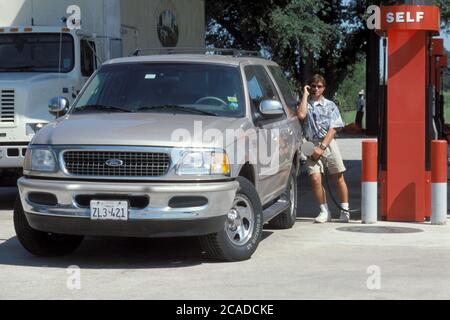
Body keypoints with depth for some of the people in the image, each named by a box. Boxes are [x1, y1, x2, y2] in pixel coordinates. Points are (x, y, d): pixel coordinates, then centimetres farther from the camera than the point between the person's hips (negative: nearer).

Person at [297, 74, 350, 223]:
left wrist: (322, 147, -12)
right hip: (311, 145, 0)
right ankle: (324, 212, -1)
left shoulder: (330, 105, 8)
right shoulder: (305, 104, 11)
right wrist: (305, 95, -4)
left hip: (328, 143, 0)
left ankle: (345, 211, 12)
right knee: (315, 178, -13)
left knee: (338, 178, 1)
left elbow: (333, 129, -1)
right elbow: (301, 115, -13)